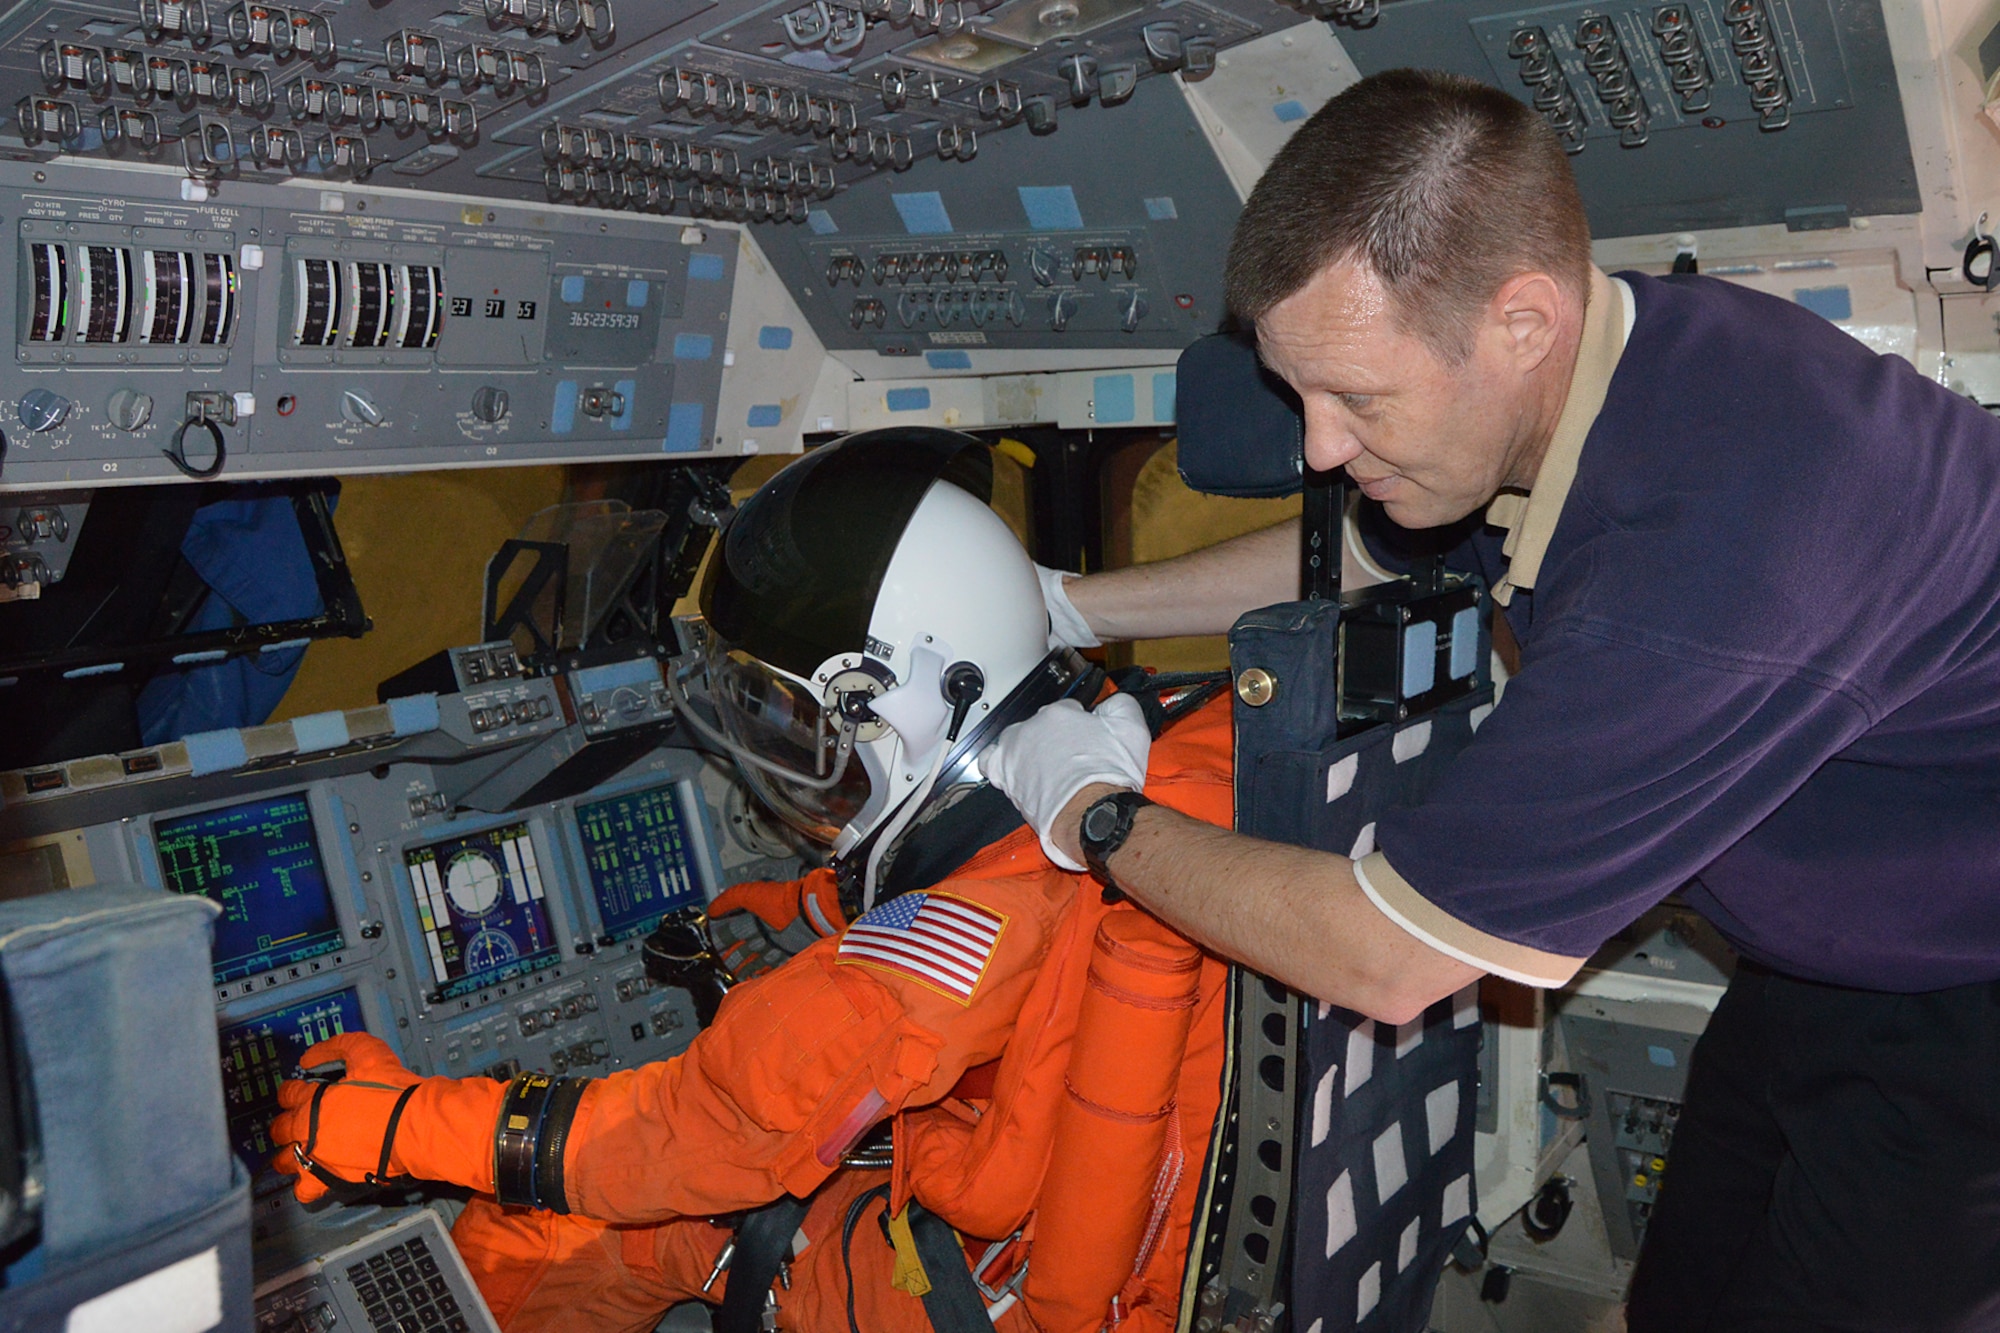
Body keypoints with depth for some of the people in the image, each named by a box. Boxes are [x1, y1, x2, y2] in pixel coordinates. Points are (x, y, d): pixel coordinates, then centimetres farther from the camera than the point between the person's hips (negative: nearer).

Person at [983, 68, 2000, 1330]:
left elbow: (1388, 956, -32)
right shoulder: (1563, 370, -12)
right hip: (1831, 952, 8)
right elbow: (1351, 553, 11)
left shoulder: (1703, 559, -41)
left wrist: (1095, 817, -17)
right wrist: (1067, 606, 9)